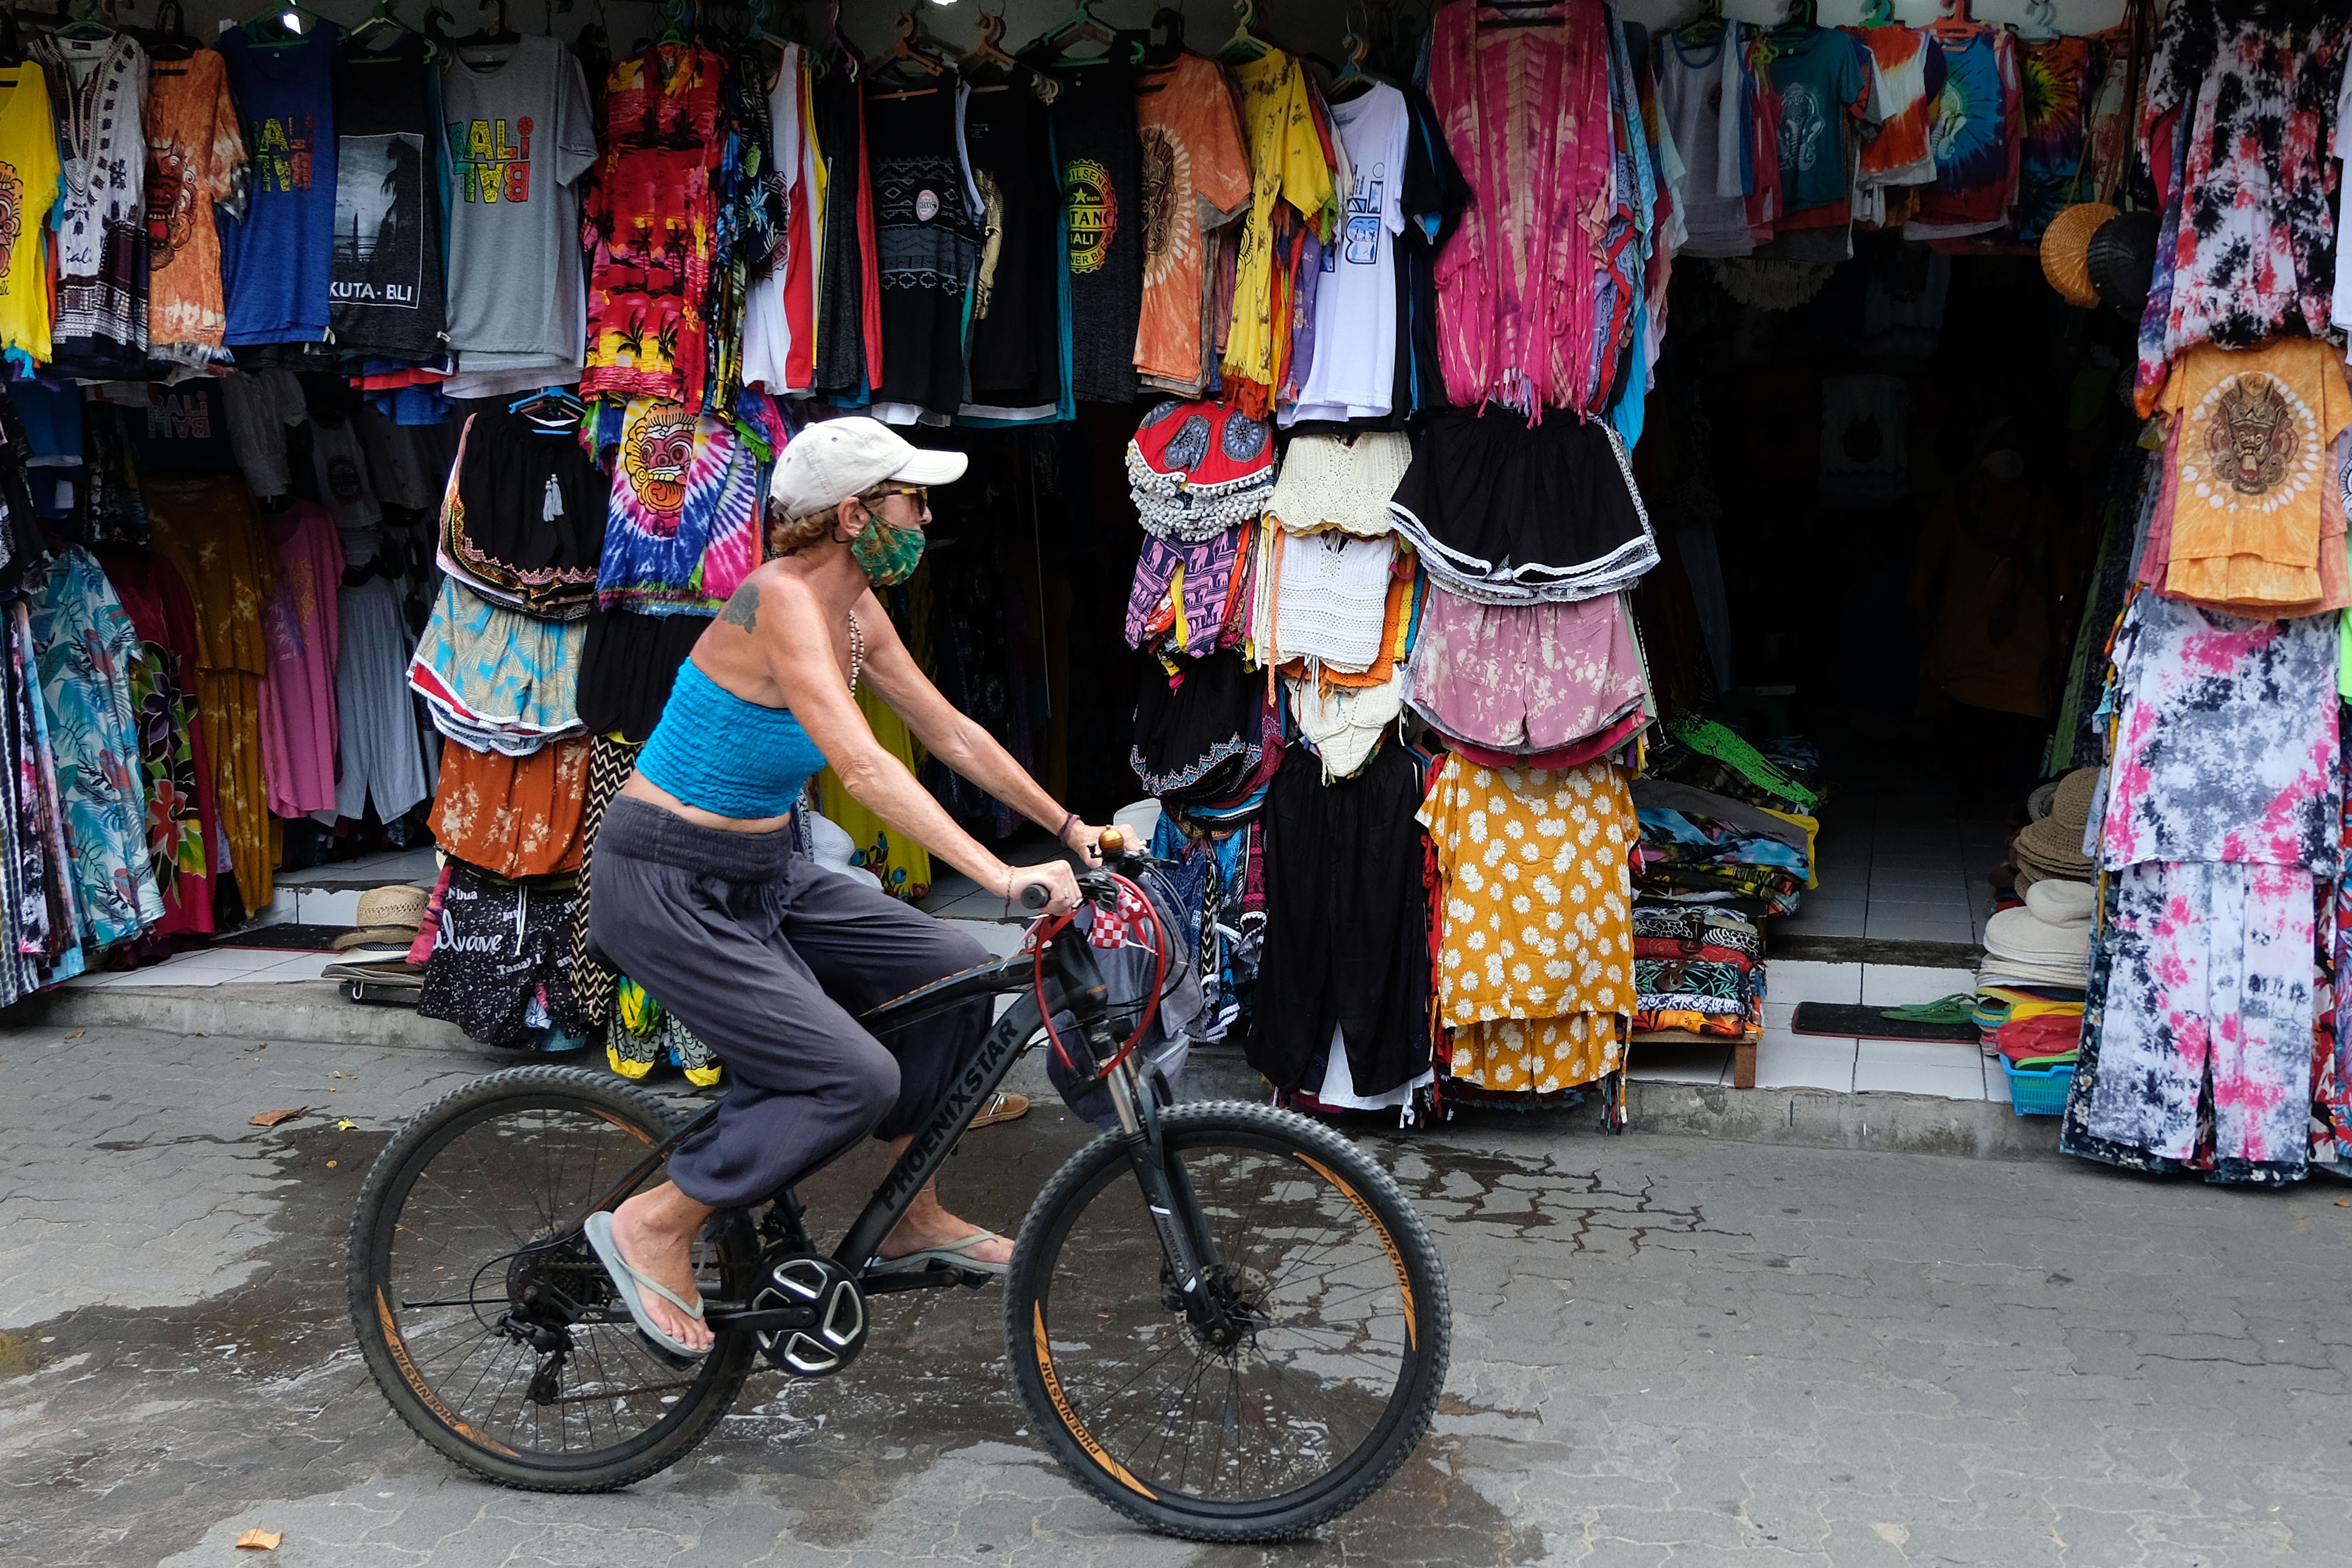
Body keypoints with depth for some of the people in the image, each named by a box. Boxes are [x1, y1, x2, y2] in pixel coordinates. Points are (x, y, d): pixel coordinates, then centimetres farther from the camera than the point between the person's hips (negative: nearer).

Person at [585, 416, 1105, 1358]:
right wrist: (1001, 877, -39)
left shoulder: (856, 611, 4)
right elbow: (863, 767, -35)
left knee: (955, 978, 5)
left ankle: (913, 1221, 21)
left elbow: (951, 735, 12)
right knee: (856, 1079, -18)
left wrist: (1069, 829, 12)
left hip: (762, 875, 9)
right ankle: (655, 1226, 0)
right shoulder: (781, 600, -24)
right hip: (667, 890, -9)